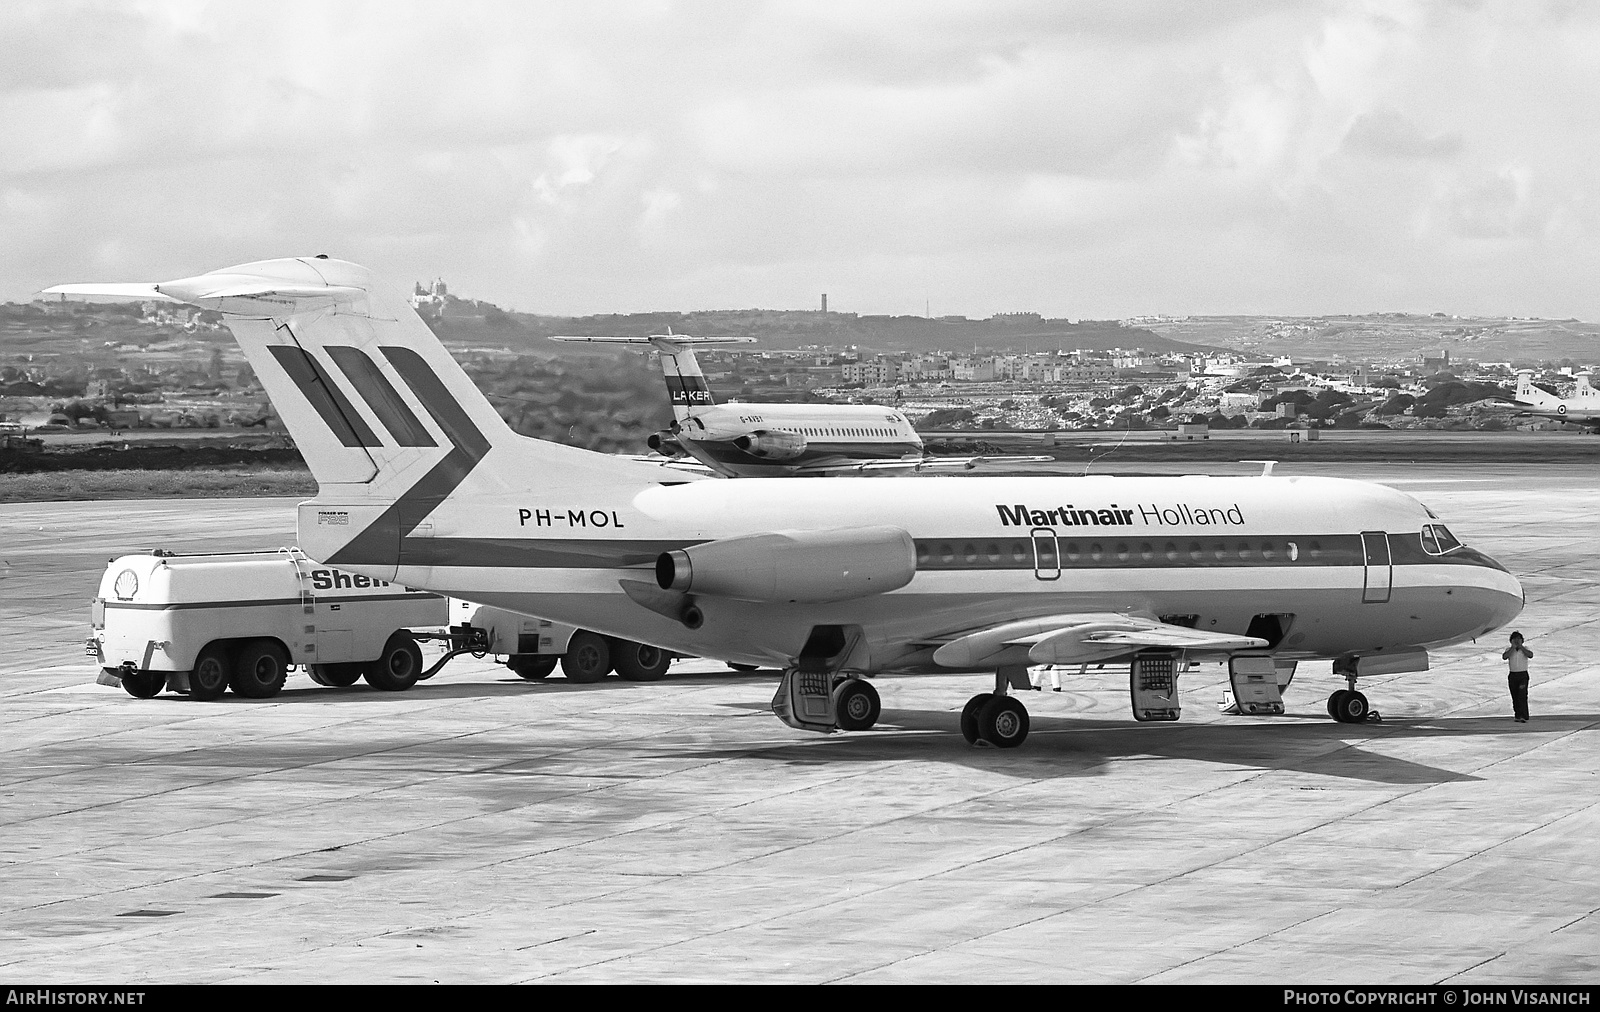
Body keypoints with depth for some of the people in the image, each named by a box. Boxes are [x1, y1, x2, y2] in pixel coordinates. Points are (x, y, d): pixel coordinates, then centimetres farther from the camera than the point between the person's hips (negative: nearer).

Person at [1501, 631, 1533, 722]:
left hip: (1523, 675, -2)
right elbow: (1504, 657, -14)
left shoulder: (1525, 649, 4)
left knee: (1522, 696, -15)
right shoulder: (1509, 650, 5)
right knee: (1515, 697, 6)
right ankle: (1518, 716, 16)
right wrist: (1513, 647, -15)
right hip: (1512, 675, 2)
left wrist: (1520, 647, -14)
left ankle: (1523, 717, -21)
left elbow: (1531, 655, -17)